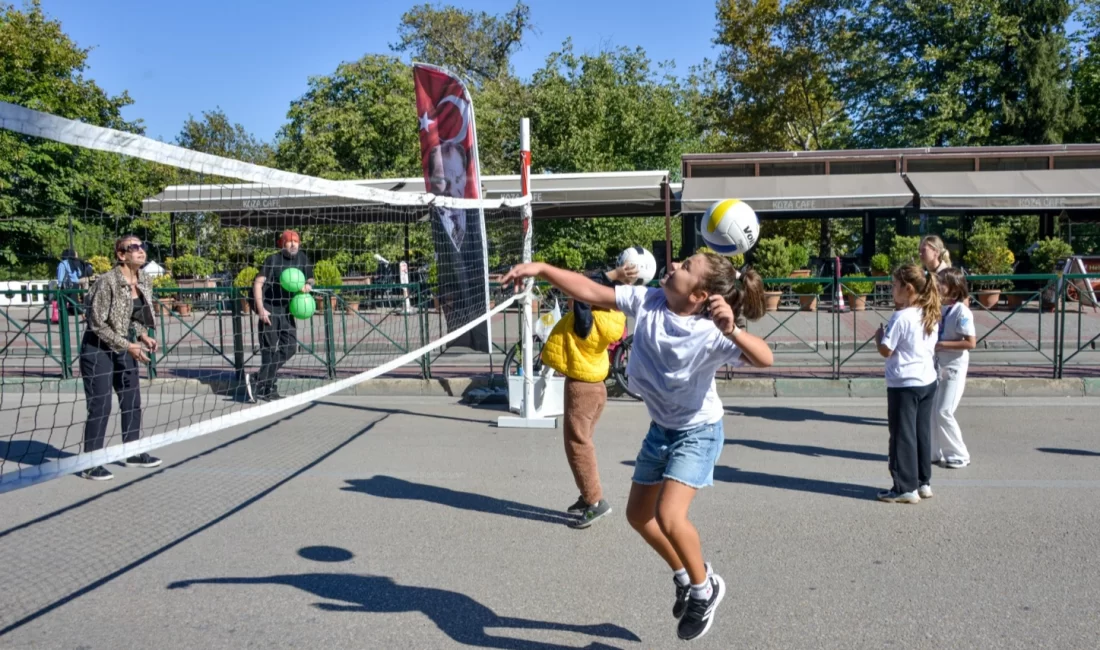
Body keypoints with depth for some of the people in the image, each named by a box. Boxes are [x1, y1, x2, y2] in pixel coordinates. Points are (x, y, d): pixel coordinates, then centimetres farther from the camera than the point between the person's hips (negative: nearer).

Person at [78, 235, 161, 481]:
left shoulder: (144, 281, 0)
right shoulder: (107, 281, -22)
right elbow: (97, 323, -20)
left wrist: (143, 336, -3)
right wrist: (128, 346, -22)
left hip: (124, 346, 7)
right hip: (98, 348, -7)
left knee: (132, 401, 13)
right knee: (100, 406, -5)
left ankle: (133, 454, 28)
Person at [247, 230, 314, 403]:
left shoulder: (302, 259, 6)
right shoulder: (273, 259, -8)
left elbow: (310, 280, 16)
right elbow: (258, 283, -13)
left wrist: (308, 286, -9)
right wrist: (260, 309, -21)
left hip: (287, 310, 6)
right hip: (269, 308, -5)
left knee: (290, 347, 0)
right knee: (270, 350, -4)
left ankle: (258, 381, 9)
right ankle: (269, 389, 5)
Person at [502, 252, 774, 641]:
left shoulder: (711, 332, -31)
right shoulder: (647, 302, -17)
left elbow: (764, 359, -43)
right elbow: (591, 292, -15)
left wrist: (732, 332, -61)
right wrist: (542, 269, -23)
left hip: (698, 432, -7)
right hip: (660, 428, 7)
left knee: (668, 516, -21)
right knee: (638, 515, 14)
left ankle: (705, 588, 9)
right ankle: (685, 578, 38)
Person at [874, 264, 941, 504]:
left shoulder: (901, 318, -18)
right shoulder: (931, 316, 7)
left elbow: (886, 351, -17)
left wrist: (879, 336, 2)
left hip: (904, 384, -8)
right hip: (928, 381, 8)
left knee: (903, 435, 0)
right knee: (922, 433, 16)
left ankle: (906, 488, 5)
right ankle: (923, 482, 24)